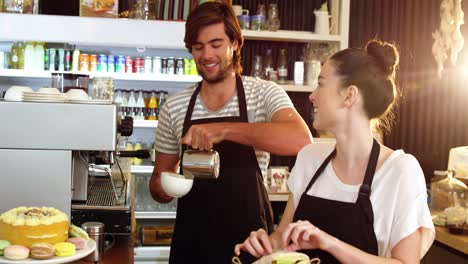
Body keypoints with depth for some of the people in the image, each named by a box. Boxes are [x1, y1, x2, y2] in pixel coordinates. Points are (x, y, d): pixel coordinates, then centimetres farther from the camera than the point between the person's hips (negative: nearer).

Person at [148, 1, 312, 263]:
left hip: (248, 235, -3)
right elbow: (160, 177, 10)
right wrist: (162, 187, -13)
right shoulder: (174, 107, 2)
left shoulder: (264, 94, -8)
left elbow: (302, 140, -27)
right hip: (191, 238, 3)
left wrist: (223, 129, -34)